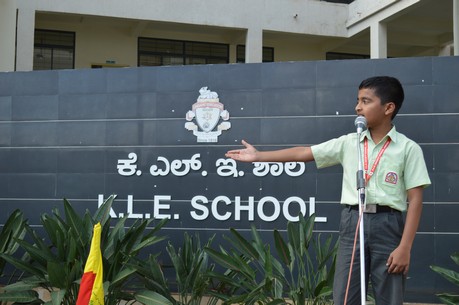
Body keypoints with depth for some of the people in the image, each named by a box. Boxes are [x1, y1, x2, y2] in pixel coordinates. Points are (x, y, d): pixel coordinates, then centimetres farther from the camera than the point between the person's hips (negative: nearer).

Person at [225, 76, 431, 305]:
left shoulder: (408, 148, -2)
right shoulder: (348, 143, 8)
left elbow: (415, 200, -4)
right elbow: (303, 153, 8)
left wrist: (405, 247, -10)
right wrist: (258, 156, 5)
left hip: (387, 226, -2)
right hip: (352, 224, 3)